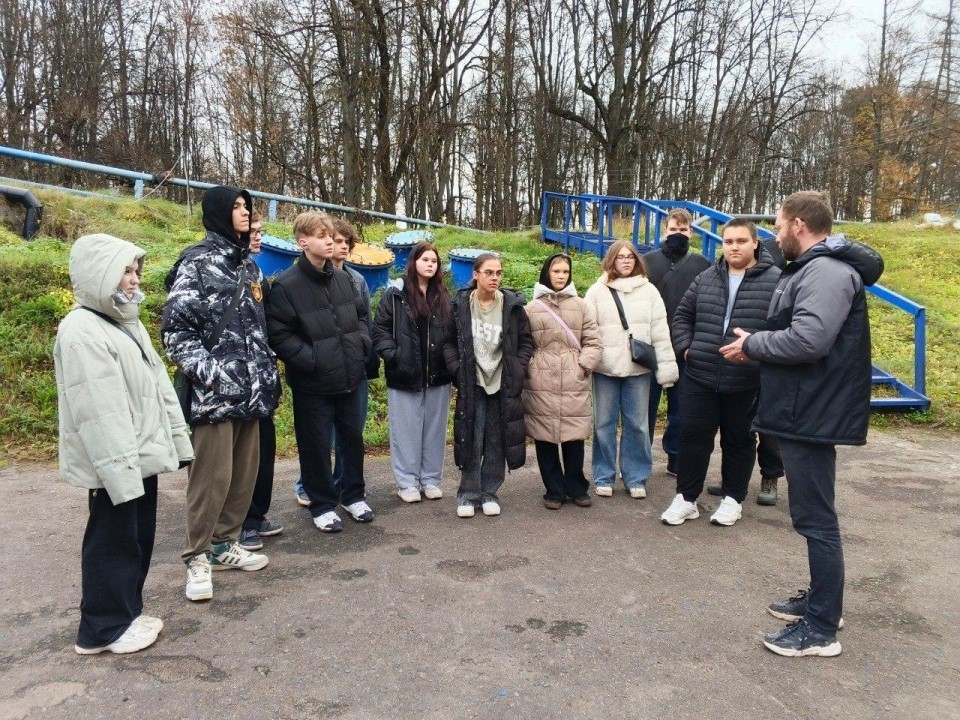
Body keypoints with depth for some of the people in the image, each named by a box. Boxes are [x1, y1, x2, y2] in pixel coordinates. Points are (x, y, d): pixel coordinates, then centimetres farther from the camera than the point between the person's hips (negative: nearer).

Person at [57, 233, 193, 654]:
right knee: (113, 542, 3)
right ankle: (104, 628, 19)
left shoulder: (128, 323, 13)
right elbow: (99, 412, -23)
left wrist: (177, 438, 15)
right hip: (114, 465, -9)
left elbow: (159, 385, 16)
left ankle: (127, 612, 32)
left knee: (139, 538, 17)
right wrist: (120, 470, -24)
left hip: (142, 456, 9)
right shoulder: (81, 331, -18)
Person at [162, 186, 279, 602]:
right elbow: (174, 328, -11)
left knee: (245, 472, 10)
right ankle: (197, 558, 12)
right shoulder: (196, 263, -5)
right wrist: (206, 371, -18)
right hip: (215, 389, -7)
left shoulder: (249, 266, 17)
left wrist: (269, 372, 15)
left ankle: (224, 544, 26)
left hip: (252, 388, 7)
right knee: (212, 475, -4)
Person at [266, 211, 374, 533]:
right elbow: (278, 334, -13)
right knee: (316, 445, 6)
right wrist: (310, 359, -18)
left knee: (353, 437, 16)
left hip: (349, 377, 6)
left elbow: (361, 314, 20)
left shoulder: (343, 278, 7)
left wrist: (362, 342, 4)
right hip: (312, 383, -5)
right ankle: (322, 505, 23)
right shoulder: (285, 285, -11)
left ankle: (353, 495, 34)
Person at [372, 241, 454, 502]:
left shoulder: (444, 298, 10)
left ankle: (431, 479, 22)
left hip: (438, 376, 3)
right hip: (404, 376, -3)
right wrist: (393, 357, -13)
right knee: (406, 430, 4)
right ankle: (407, 483, 14)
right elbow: (380, 330, -2)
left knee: (434, 429, 10)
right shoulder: (395, 294, 0)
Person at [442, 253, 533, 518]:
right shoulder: (460, 305, -1)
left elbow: (526, 341, 6)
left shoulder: (512, 305, -1)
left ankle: (489, 493, 21)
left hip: (504, 384, 1)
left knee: (497, 442, 7)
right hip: (472, 384, -1)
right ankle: (468, 494, 17)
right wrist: (457, 369, -6)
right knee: (471, 441, 3)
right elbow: (449, 342, 6)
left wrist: (517, 369, -4)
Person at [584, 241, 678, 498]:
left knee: (637, 424, 6)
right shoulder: (597, 291, 2)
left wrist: (666, 367, -1)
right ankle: (604, 477, 18)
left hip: (639, 368, 1)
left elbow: (660, 331, 4)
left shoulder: (649, 291, 6)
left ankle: (636, 478, 18)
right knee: (604, 423, 6)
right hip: (605, 368, -1)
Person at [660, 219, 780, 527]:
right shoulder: (706, 278, 9)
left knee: (739, 441, 12)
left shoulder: (775, 280, -5)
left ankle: (733, 499, 27)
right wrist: (685, 347, 5)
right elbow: (682, 315, 17)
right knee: (693, 437, 7)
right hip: (699, 377, 3)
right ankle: (686, 498, 19)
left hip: (746, 382, -3)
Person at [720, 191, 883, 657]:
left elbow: (808, 339, -29)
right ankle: (821, 600, 33)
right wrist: (759, 347, 4)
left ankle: (821, 628, 8)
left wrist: (752, 344, -15)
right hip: (805, 410, 11)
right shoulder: (813, 269, 17)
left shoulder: (827, 271, -18)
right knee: (813, 514, 19)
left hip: (811, 415, -11)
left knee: (816, 518, -3)